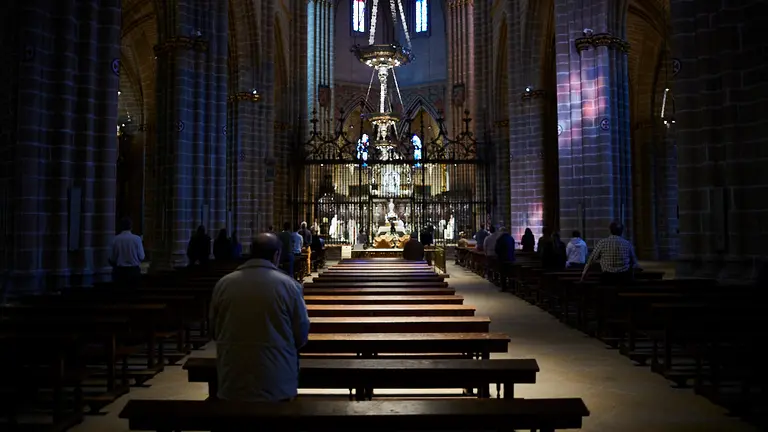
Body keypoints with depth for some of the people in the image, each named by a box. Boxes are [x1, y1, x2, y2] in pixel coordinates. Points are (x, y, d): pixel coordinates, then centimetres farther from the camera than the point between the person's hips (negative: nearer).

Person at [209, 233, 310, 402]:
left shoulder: (223, 284, -4)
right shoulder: (289, 285, -12)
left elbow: (214, 332, 10)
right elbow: (301, 336, -3)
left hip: (232, 384, 2)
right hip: (277, 385, -1)